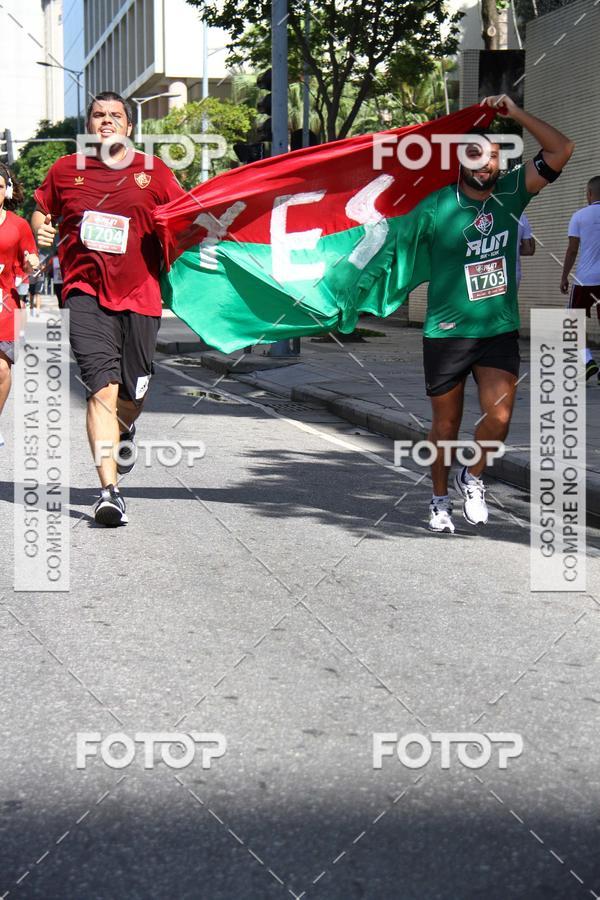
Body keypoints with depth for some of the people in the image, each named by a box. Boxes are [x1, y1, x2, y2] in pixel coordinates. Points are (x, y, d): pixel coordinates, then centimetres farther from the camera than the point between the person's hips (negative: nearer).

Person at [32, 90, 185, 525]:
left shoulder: (153, 171, 8)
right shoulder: (66, 170, 10)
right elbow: (41, 209, 23)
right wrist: (42, 231, 2)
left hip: (139, 295, 1)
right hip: (86, 293, -1)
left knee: (134, 392, 10)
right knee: (103, 387, -17)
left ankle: (124, 429, 49)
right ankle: (110, 490, -20)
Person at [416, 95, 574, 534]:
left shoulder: (511, 194, 1)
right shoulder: (436, 206, -8)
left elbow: (561, 149, -1)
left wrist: (514, 112, -8)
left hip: (500, 330, 2)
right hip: (447, 332, -2)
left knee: (499, 417, -13)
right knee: (446, 426, 8)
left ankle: (473, 477, 16)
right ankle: (440, 500, 29)